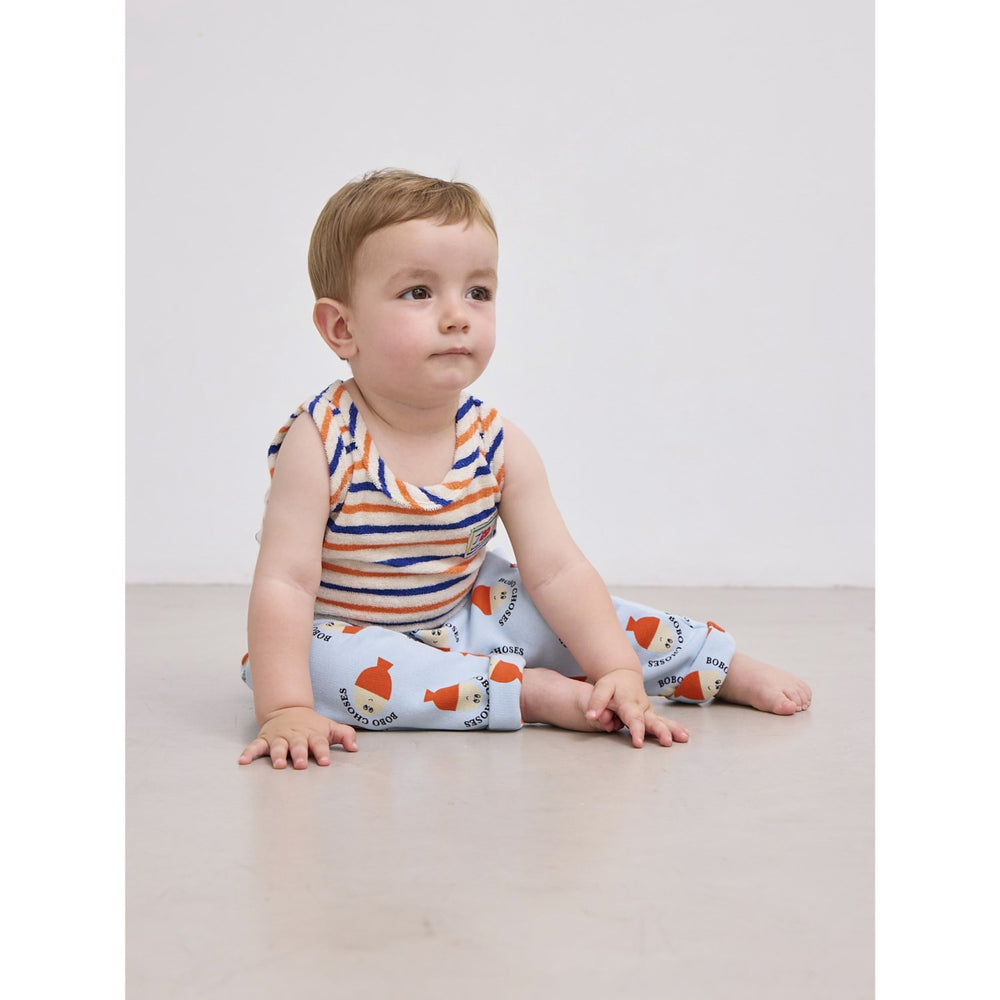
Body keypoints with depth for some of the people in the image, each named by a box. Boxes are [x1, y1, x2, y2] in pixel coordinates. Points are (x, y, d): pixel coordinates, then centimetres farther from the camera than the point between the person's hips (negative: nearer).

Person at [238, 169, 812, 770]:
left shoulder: (499, 444, -11)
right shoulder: (321, 443, -25)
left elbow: (559, 571, -12)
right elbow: (284, 582, -29)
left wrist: (619, 672, -23)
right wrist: (286, 711, -39)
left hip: (459, 616, 5)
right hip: (348, 633, -4)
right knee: (322, 663, -35)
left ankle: (728, 669, 12)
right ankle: (531, 692, -30)